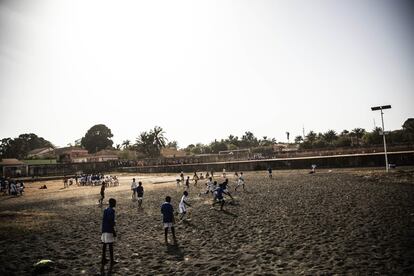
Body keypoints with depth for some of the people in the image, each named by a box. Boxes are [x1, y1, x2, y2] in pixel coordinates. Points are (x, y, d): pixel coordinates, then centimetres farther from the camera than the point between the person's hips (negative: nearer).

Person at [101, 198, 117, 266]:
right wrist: (114, 232, -15)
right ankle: (112, 261, 7)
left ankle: (104, 259, 22)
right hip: (109, 230, -8)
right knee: (110, 245, -1)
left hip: (104, 230, 8)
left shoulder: (105, 210, 11)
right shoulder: (112, 211, -16)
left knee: (104, 244, 14)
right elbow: (111, 222, -20)